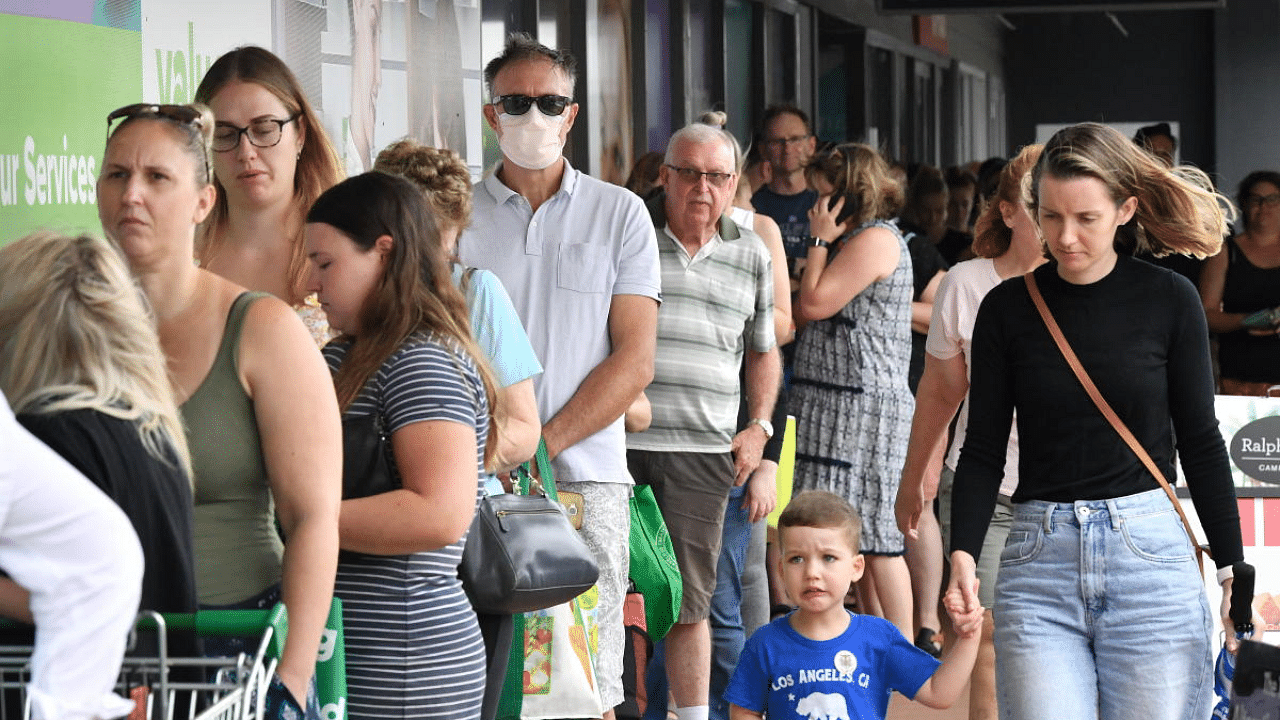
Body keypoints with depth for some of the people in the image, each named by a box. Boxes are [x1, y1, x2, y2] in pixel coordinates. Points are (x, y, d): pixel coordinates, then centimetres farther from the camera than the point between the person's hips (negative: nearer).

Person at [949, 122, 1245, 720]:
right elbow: (983, 450, 6)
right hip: (1039, 558, 1)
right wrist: (963, 554, -9)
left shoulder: (1168, 301, 2)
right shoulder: (1008, 308, 4)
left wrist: (1233, 569, 6)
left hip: (1150, 555, -1)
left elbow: (1199, 441, 7)